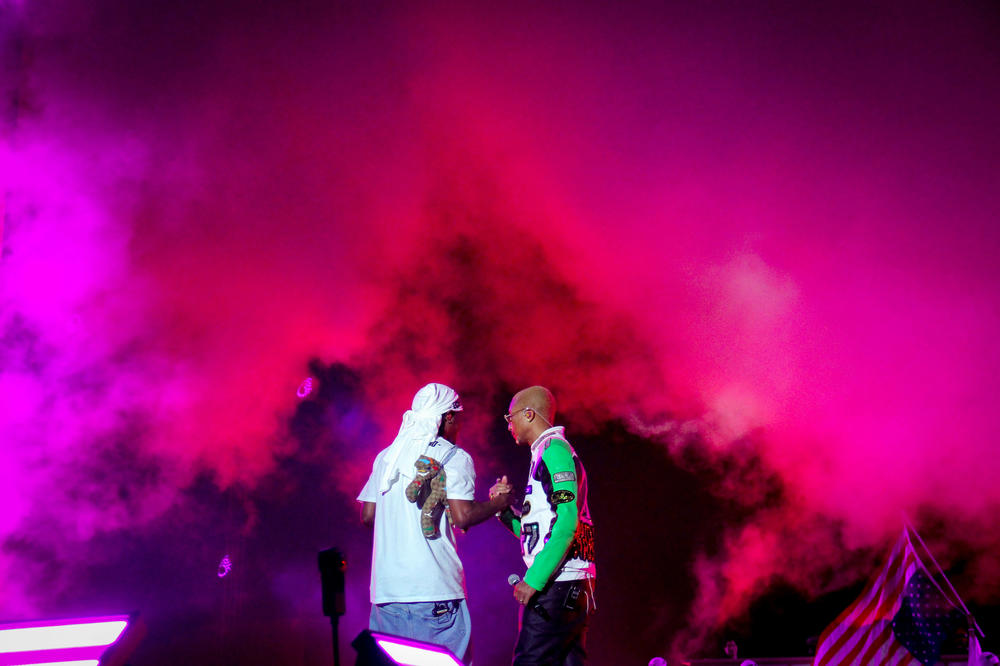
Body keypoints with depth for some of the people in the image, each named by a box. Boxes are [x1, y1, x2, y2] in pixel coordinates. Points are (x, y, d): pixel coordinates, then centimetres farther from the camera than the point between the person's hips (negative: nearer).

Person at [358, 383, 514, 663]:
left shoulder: (386, 456, 14)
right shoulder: (454, 458, -2)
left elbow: (367, 515, 14)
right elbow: (462, 516, -12)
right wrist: (498, 502, 4)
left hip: (387, 586, 5)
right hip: (434, 588, -5)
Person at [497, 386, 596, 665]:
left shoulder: (554, 449, -7)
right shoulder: (556, 451, 24)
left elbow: (567, 522, -19)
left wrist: (534, 579, -21)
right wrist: (506, 511, 10)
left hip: (556, 587, -10)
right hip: (573, 589, 10)